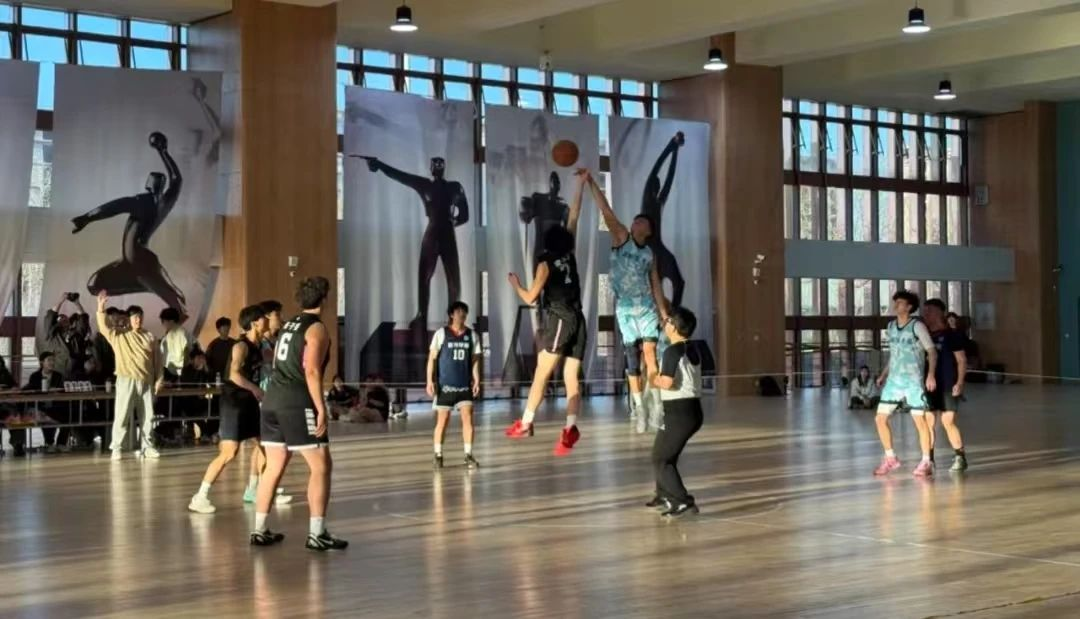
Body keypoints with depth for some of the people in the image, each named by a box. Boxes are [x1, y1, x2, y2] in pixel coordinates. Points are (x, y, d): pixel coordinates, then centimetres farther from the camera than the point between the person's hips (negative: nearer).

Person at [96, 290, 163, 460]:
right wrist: (101, 308, -27)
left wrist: (158, 378, 6)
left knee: (147, 416, 6)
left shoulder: (149, 336, 10)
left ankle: (147, 447, 14)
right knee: (122, 415, -4)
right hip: (127, 381, -3)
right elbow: (104, 326, -13)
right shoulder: (119, 335, 3)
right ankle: (117, 448, 2)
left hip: (146, 382, 3)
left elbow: (157, 358, 12)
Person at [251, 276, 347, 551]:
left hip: (272, 400, 8)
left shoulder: (289, 325, 19)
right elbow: (311, 371, -17)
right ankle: (317, 534, -4)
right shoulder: (316, 328, -5)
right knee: (321, 467, -1)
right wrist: (321, 409, -18)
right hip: (297, 403, -8)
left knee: (273, 467, 13)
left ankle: (259, 531, 15)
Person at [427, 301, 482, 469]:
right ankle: (438, 455, 13)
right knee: (442, 420, 2)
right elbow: (432, 358, -2)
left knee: (468, 418, -6)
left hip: (465, 385, 2)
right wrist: (430, 381, -9)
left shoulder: (471, 335, 5)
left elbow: (475, 360, 8)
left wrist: (476, 380, -2)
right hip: (445, 384, -2)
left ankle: (468, 455, -2)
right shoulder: (441, 333, -3)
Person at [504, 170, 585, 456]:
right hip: (578, 321, 5)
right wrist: (581, 184, 22)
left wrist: (515, 284, 16)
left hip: (559, 321, -5)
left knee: (541, 374, -1)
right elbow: (574, 216, 18)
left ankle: (525, 423, 0)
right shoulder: (570, 255, 10)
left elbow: (530, 298, -3)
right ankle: (570, 427, -16)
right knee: (571, 378, -1)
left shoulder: (546, 263, -2)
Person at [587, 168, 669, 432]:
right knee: (632, 358, 1)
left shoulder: (649, 254, 10)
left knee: (650, 354, -11)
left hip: (647, 308, 1)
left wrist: (664, 313, 8)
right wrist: (590, 182, -17)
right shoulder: (621, 237, 2)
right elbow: (606, 211, -8)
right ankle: (639, 408, 8)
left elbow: (656, 285, 13)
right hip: (625, 309, -1)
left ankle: (654, 405, -9)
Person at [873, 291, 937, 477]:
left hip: (914, 381, -6)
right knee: (881, 418, 1)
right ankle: (890, 458, 15)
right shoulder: (890, 326, 11)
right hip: (894, 381, 6)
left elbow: (932, 351, -9)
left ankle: (926, 462, 7)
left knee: (919, 420, -3)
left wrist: (931, 374, -22)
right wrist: (884, 375, 15)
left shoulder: (917, 325, -9)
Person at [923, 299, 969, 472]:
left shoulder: (951, 334, -5)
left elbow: (962, 360, -5)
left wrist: (959, 382, -14)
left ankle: (960, 458, 2)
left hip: (948, 386, -5)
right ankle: (929, 459, 11)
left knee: (948, 422, -9)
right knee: (928, 422, 3)